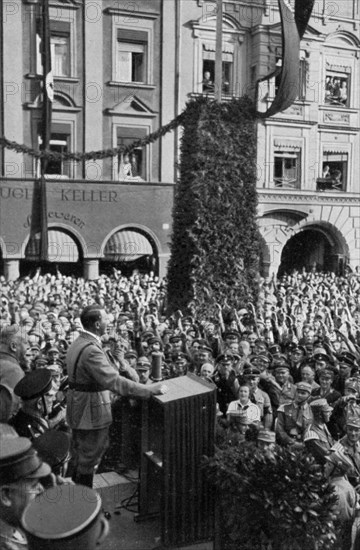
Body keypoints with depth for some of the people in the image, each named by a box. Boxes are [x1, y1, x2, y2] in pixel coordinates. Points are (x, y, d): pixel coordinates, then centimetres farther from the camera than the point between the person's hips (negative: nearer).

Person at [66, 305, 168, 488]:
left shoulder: (77, 344, 6)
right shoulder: (91, 350, -27)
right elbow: (113, 381, -33)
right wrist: (150, 389, -31)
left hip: (78, 411, 10)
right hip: (91, 414, -10)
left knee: (81, 459, 23)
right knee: (89, 461, 4)